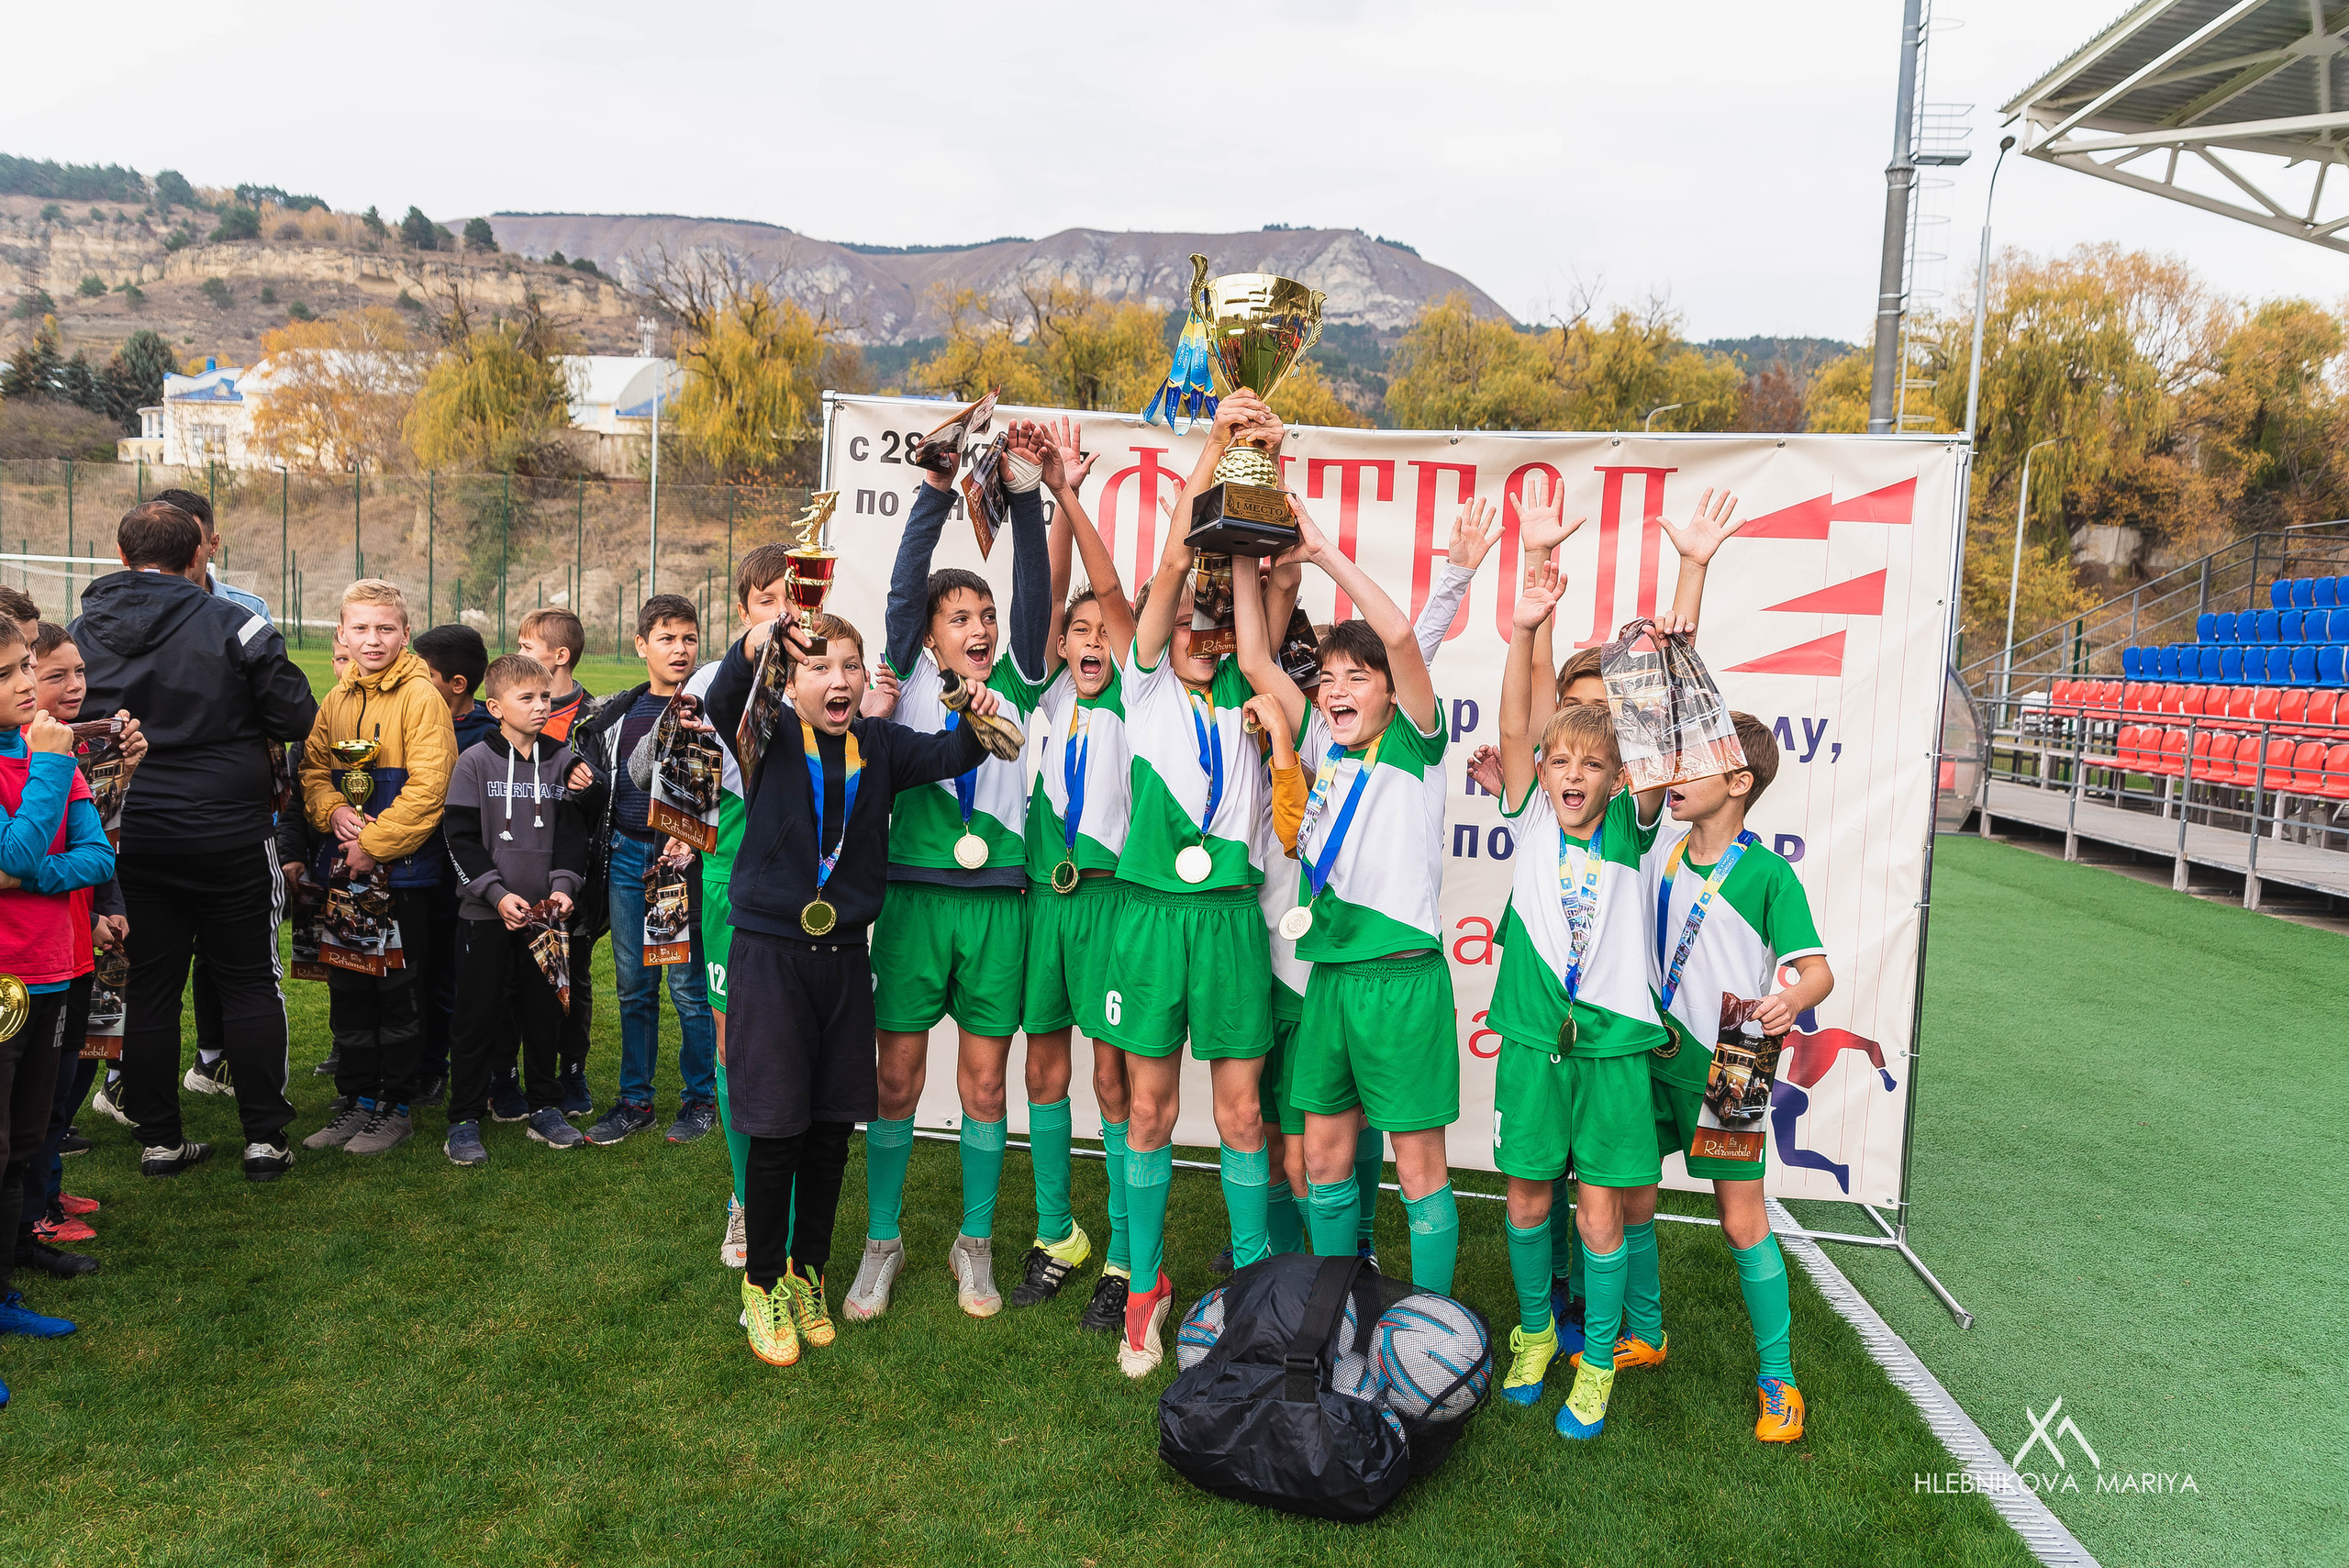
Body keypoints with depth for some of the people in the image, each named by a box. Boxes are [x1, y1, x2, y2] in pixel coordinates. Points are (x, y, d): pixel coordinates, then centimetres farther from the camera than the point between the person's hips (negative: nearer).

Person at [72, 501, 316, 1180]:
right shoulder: (232, 626, -12)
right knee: (249, 981, 6)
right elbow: (297, 717, -10)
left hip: (127, 838, 4)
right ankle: (265, 1137, 7)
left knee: (148, 986, 12)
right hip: (228, 836, -3)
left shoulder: (79, 633, 1)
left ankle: (159, 1138, 18)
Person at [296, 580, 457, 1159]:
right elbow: (313, 768, 14)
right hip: (343, 870, 6)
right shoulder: (336, 700, 11)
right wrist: (333, 810, -6)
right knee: (347, 987, 13)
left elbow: (427, 786, -16)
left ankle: (396, 1106, 14)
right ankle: (354, 1098, 26)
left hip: (403, 871, -6)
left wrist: (375, 843, -17)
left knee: (398, 988, 2)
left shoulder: (421, 696, -10)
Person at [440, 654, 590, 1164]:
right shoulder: (475, 762, -4)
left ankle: (544, 1107, 24)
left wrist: (562, 885, -9)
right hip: (484, 912, -3)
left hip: (544, 912, 3)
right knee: (479, 1016, 2)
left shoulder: (561, 761, 5)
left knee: (544, 1012, 10)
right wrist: (497, 893, -16)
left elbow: (572, 832, 6)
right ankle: (464, 1119, 11)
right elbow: (461, 838, -6)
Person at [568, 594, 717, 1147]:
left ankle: (700, 1096, 15)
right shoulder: (617, 713, 13)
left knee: (687, 985, 0)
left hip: (682, 860, -5)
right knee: (634, 986, 12)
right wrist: (581, 776, 3)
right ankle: (635, 1099, 23)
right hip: (625, 859, 5)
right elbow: (593, 769, 26)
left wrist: (692, 839, -21)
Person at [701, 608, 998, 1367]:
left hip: (844, 956, 4)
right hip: (770, 954, -3)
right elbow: (722, 706, -25)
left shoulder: (880, 744, 3)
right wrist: (752, 646, -45)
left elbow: (946, 755, -9)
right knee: (775, 1128, 3)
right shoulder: (770, 737, -6)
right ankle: (763, 1284, 23)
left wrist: (975, 722, -31)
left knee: (832, 1130, 12)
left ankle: (808, 1274, 31)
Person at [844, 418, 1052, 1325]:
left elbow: (1036, 593, -2)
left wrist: (1026, 494, -11)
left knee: (984, 1081, 8)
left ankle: (975, 1243, 24)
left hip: (996, 900, 2)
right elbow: (905, 583, -6)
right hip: (914, 893, -1)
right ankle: (882, 1242, 20)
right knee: (896, 1078, 5)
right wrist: (938, 484, -15)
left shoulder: (1015, 685, 9)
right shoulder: (909, 679, 5)